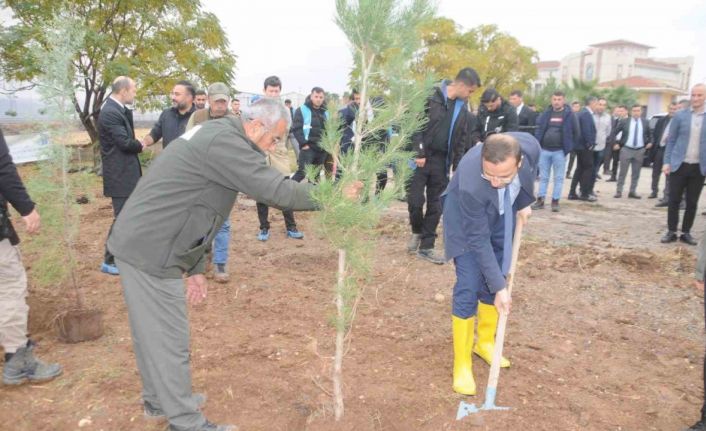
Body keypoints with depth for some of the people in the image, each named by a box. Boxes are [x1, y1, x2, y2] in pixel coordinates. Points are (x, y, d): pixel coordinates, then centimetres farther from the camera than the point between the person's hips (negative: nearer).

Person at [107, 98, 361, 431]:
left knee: (152, 331, 21)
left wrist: (195, 268, 17)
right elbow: (276, 190, -24)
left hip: (140, 243, 10)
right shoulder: (225, 142, -19)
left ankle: (158, 399, 38)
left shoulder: (216, 136, 14)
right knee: (169, 339, 1)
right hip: (151, 251, -10)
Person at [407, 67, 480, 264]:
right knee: (415, 201, -5)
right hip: (420, 157, -5)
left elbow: (461, 140, 13)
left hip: (441, 161, 5)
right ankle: (417, 232, 24)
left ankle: (426, 247, 17)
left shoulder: (463, 108, 9)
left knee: (436, 206, 6)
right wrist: (418, 152, -18)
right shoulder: (431, 96, -9)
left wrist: (457, 167, 9)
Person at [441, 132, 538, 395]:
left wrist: (524, 201, 1)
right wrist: (499, 286, -27)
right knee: (469, 287, -10)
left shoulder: (530, 147, -32)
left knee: (493, 278, 9)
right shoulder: (470, 184, -42)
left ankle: (485, 342, 29)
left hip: (503, 213, 5)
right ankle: (462, 363, 3)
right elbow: (478, 240, -31)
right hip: (466, 218, -5)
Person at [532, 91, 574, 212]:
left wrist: (567, 149, -6)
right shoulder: (546, 113, 6)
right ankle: (540, 200, 15)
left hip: (559, 151, -3)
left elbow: (570, 132, -1)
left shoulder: (568, 114, -1)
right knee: (543, 176, 9)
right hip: (544, 149, 3)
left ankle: (555, 201, 11)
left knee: (558, 177, 4)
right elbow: (539, 129, 5)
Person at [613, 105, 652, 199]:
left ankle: (632, 192, 13)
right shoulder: (625, 122, -1)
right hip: (626, 149, -2)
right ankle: (619, 191, 6)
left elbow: (649, 134, 19)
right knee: (622, 172, 0)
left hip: (640, 150, 2)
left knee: (636, 173, 6)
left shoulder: (645, 122, 6)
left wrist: (649, 142, 3)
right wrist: (616, 143, -1)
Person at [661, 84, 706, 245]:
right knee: (674, 200, 2)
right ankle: (671, 232, 11)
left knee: (692, 202, 7)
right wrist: (666, 162, -4)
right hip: (679, 165, -1)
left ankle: (686, 233, 17)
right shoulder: (680, 115, 2)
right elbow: (671, 140, 3)